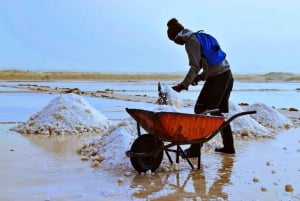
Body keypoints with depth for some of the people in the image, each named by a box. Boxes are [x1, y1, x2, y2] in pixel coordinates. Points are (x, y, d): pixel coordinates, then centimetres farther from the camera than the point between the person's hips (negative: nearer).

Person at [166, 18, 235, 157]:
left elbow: (195, 66, -16)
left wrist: (183, 85, -14)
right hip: (227, 75, 9)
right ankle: (228, 146, 21)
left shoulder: (190, 41, -7)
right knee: (217, 112, 17)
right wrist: (200, 76, 20)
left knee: (199, 111, -5)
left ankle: (195, 149, -4)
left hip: (216, 78, -9)